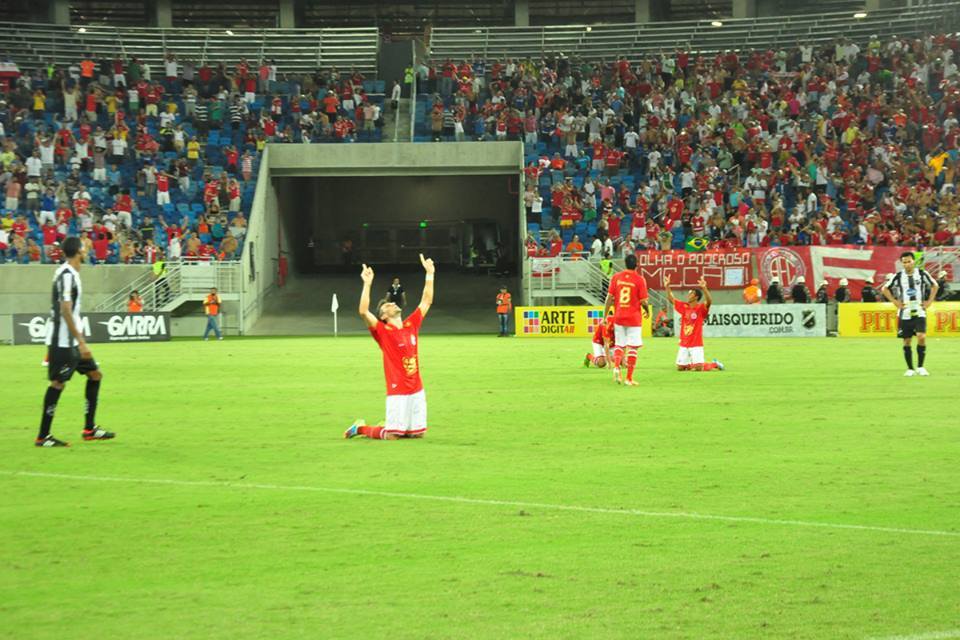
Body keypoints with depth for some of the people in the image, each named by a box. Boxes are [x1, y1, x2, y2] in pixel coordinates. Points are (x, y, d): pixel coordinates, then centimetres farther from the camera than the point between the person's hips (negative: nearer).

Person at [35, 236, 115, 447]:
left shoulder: (70, 273, 13)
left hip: (72, 341, 10)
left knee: (95, 374, 12)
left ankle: (89, 429, 16)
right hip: (62, 341, -10)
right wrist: (81, 341, -23)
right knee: (58, 383, -7)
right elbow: (65, 311, -22)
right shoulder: (67, 275, -17)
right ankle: (43, 436, -3)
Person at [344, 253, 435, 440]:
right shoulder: (382, 331, -6)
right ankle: (360, 428, 21)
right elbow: (363, 312, -21)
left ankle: (388, 426, 33)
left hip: (417, 389, 5)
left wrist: (429, 274, 13)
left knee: (418, 433, 8)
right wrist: (367, 284, -24)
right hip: (397, 391, -5)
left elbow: (426, 301, 17)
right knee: (391, 436, -5)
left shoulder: (411, 325, 10)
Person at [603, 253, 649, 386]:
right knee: (632, 347, 3)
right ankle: (629, 378, 1)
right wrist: (647, 310, 12)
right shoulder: (640, 279, -7)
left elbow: (609, 298, -1)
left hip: (618, 317, 3)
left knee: (619, 344, 15)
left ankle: (616, 367, -12)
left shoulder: (616, 277, 1)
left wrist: (605, 316, 5)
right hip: (634, 318, -3)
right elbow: (643, 301, -9)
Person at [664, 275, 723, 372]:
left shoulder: (701, 308, -9)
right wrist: (667, 286, 2)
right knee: (680, 368, 6)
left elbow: (709, 301, -28)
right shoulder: (684, 307, 7)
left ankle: (715, 364, 15)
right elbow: (671, 299, 12)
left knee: (698, 368, -12)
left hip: (696, 344, -6)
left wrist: (704, 288, -42)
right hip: (684, 344, 6)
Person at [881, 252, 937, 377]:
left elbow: (934, 286, 13)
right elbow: (885, 289, 9)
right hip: (905, 313, 1)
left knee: (921, 337, -16)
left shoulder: (922, 274, -1)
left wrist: (929, 302, 5)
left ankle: (920, 367, -4)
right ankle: (910, 369, 14)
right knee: (907, 341, 2)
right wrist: (895, 302, 2)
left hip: (919, 312, -1)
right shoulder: (898, 276, -1)